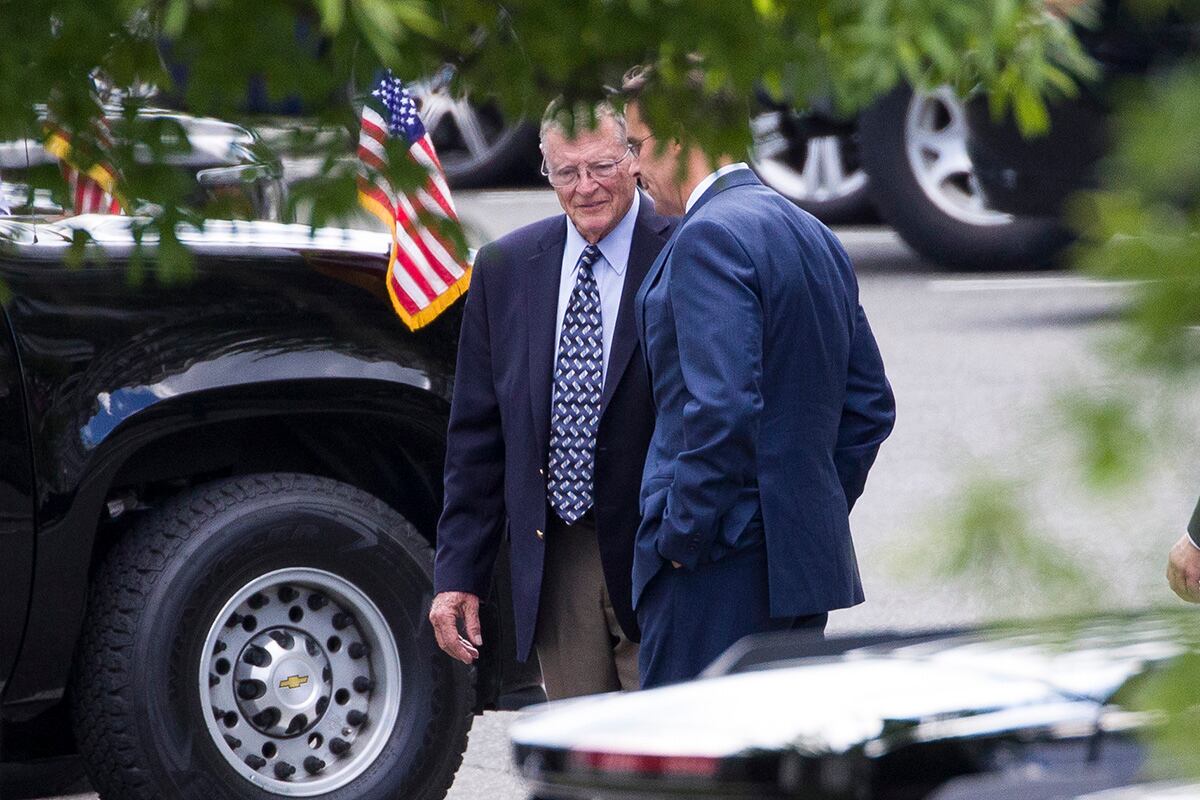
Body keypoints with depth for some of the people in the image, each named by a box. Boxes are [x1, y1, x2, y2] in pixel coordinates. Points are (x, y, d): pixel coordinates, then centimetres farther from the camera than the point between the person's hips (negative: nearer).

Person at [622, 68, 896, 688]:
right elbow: (870, 404, 20)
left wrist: (683, 535, -14)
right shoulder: (814, 237, 17)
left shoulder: (710, 236, -13)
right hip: (807, 561, 9)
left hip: (719, 568, -9)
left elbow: (722, 406, -23)